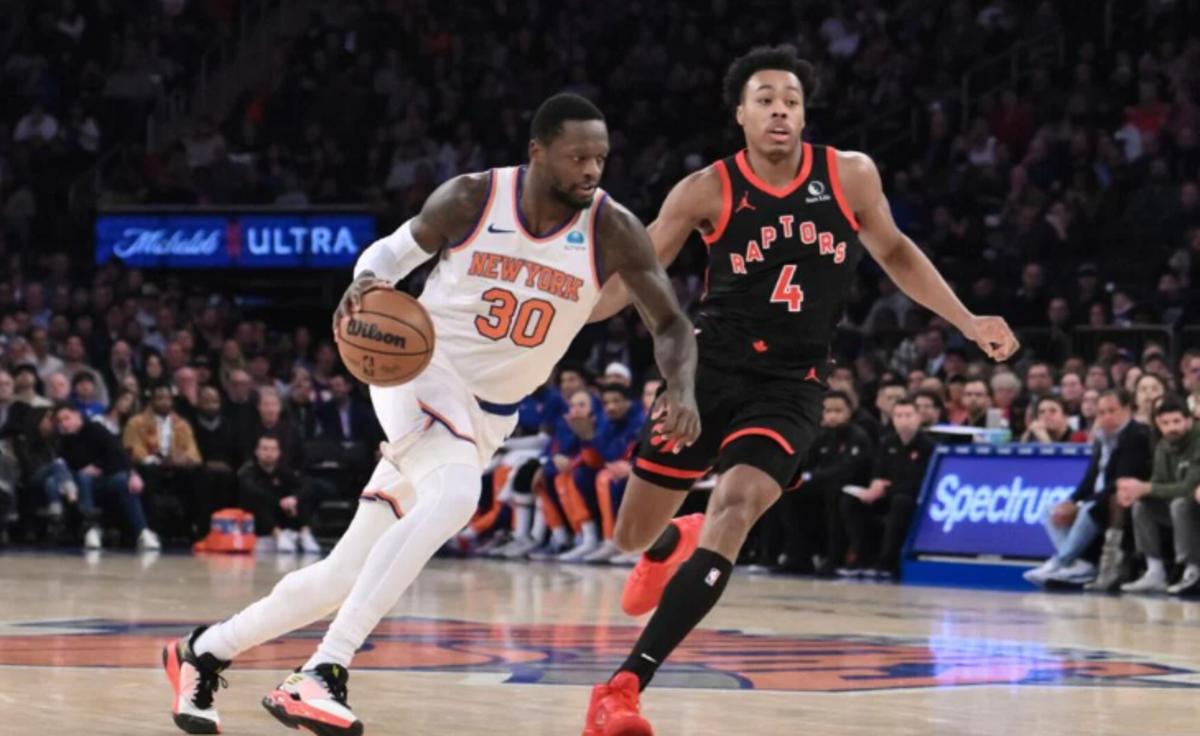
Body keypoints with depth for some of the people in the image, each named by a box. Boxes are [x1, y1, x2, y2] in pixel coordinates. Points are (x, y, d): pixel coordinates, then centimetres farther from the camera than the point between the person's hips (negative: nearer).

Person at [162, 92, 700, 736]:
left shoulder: (612, 230, -12)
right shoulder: (472, 199, -14)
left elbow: (671, 326, -8)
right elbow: (396, 249, 4)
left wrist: (681, 392, -29)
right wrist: (365, 283, -19)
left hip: (489, 413, 4)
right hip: (420, 365, -4)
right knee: (455, 494, -35)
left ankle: (204, 652, 23)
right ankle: (321, 676, -36)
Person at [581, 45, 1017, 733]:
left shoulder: (852, 176, -4)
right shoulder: (707, 192, -9)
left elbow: (893, 250, 14)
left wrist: (969, 322, 9)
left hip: (790, 386, -1)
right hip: (709, 369, 1)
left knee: (733, 512, -25)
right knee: (633, 537, 9)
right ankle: (672, 541, 53)